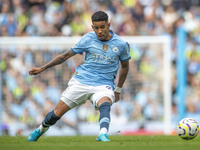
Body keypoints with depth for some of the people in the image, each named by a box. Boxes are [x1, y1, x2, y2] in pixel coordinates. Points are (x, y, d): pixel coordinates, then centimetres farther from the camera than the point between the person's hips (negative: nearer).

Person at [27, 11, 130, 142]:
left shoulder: (121, 44, 1)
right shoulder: (88, 39, -1)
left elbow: (125, 66, 19)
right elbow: (66, 55, 9)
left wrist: (118, 90, 19)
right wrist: (42, 68, 8)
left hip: (103, 85, -1)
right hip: (81, 82, 1)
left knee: (105, 105, -37)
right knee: (55, 114, -1)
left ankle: (103, 135, -59)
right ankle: (40, 130, 30)